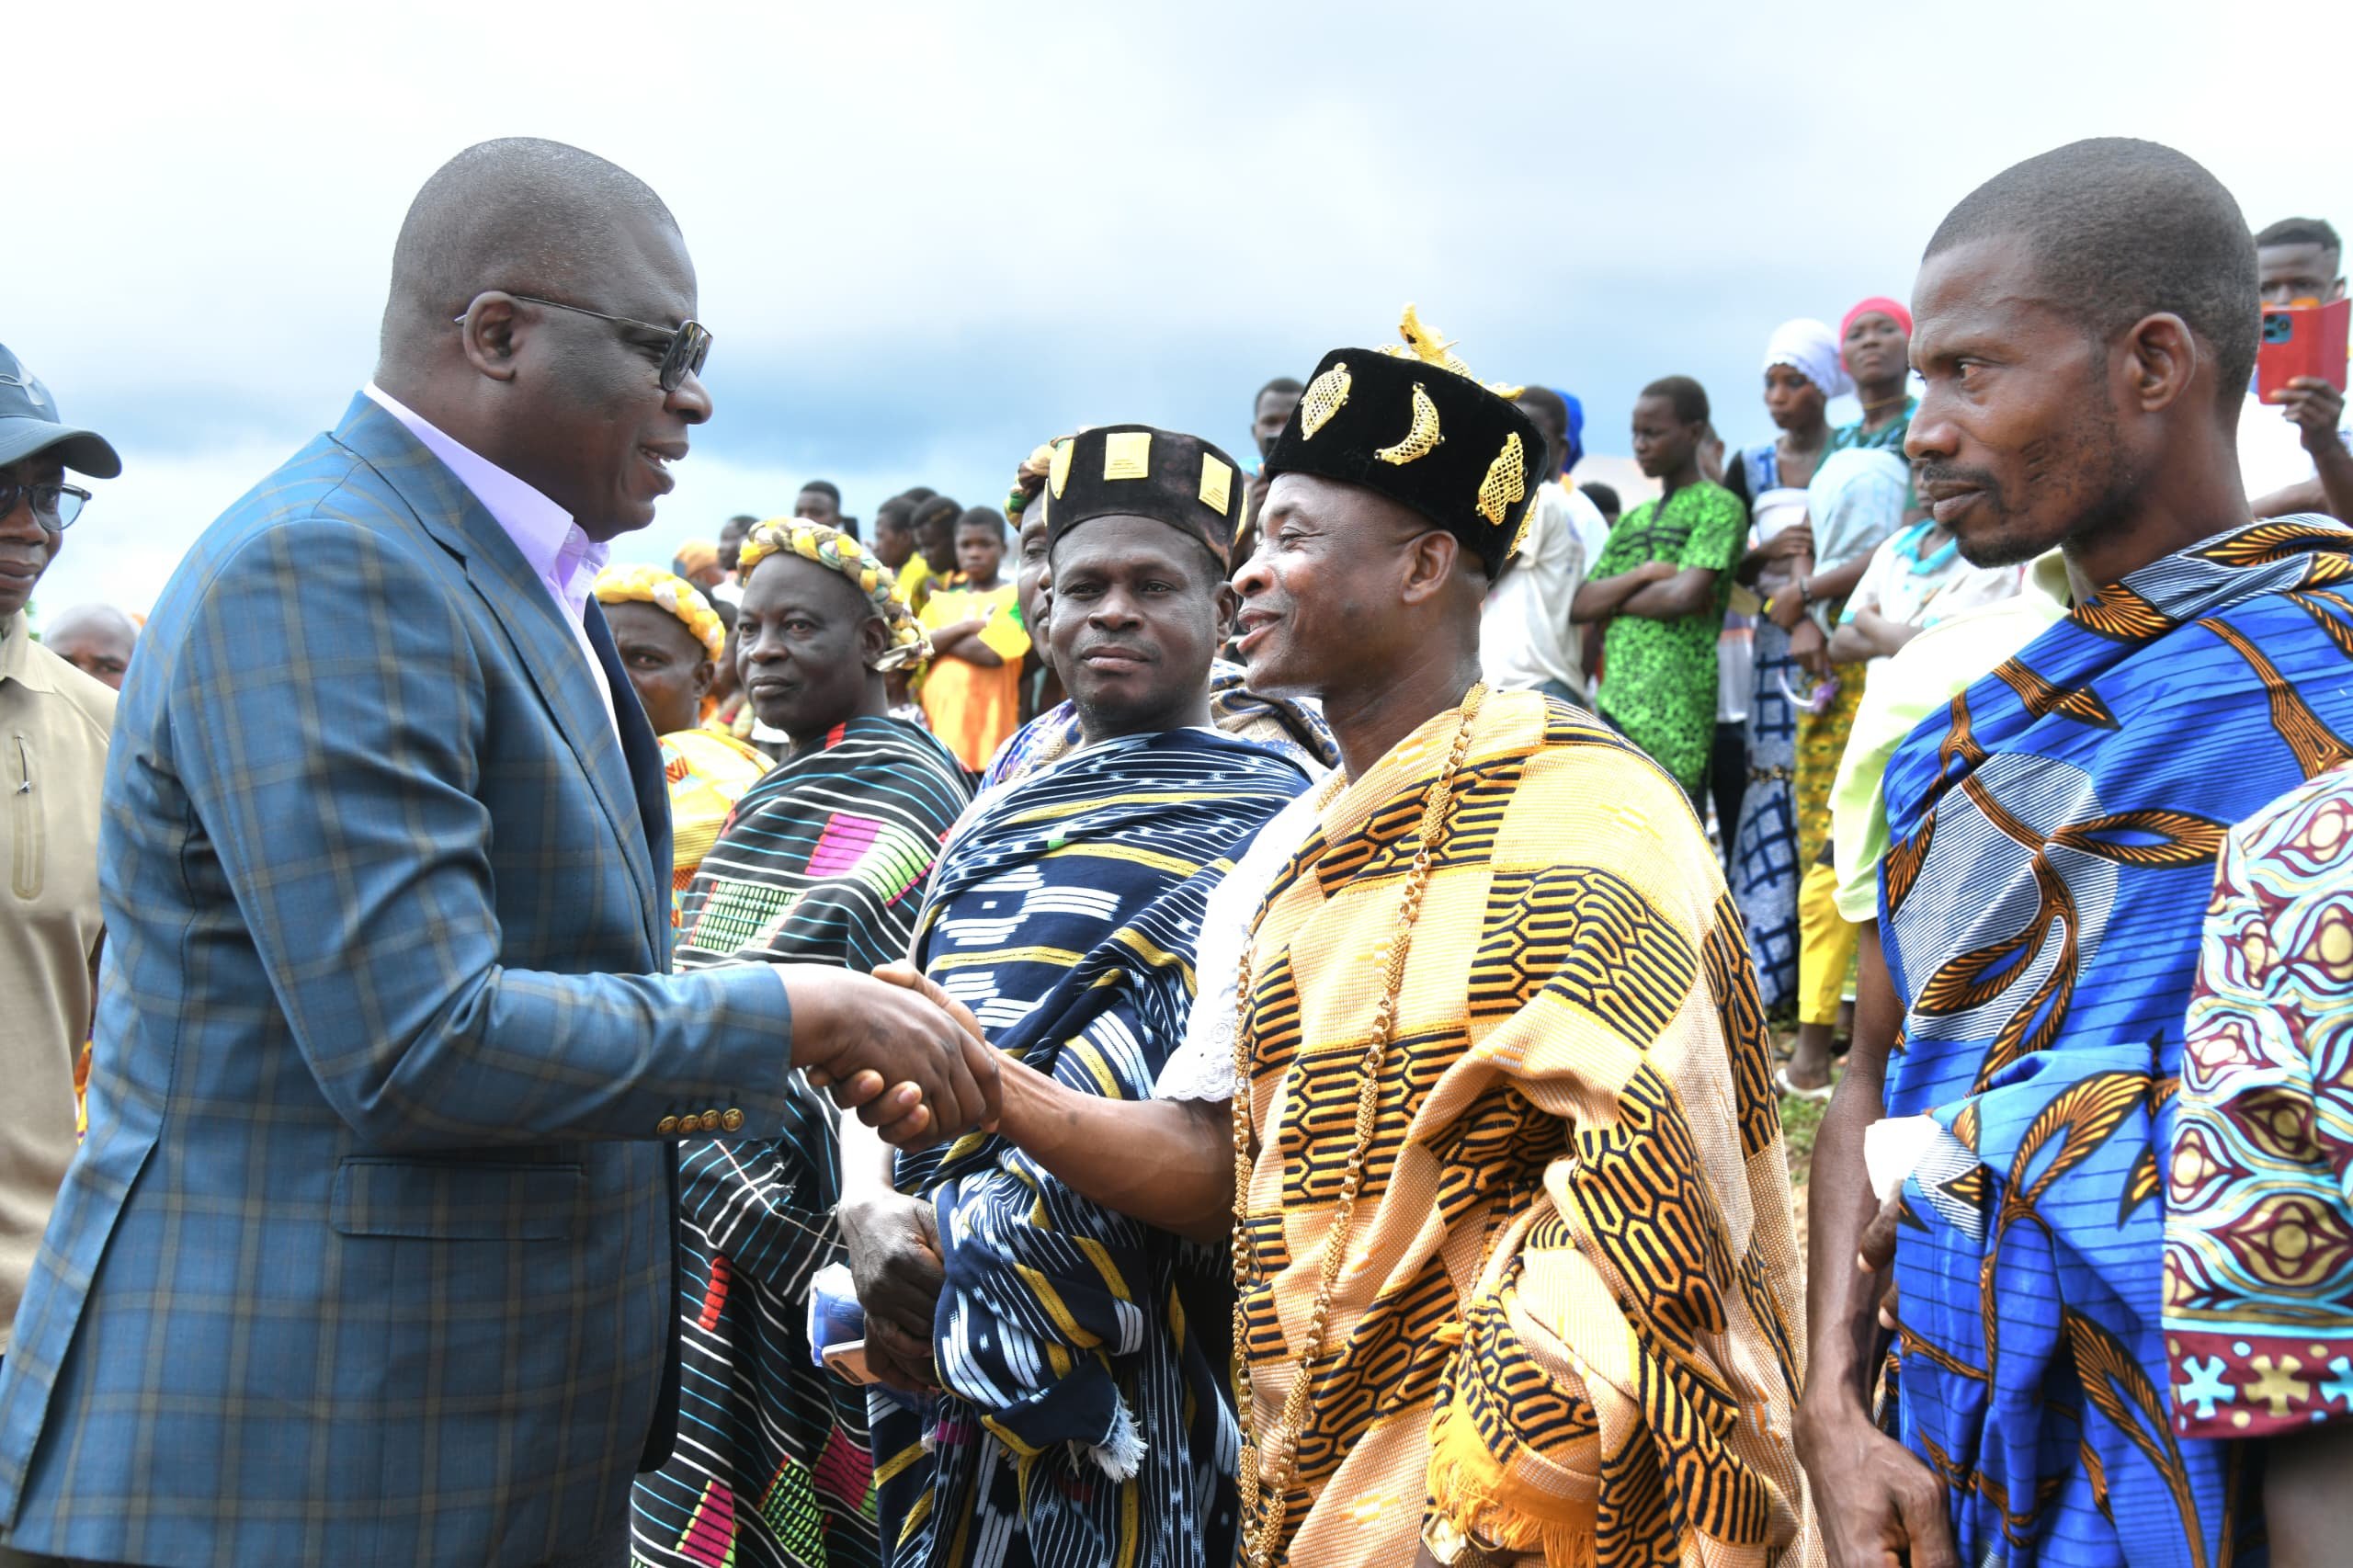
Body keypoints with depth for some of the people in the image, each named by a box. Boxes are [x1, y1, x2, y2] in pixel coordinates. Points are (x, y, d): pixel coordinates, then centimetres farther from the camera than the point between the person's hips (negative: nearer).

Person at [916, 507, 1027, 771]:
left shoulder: (1016, 597, 2)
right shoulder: (941, 599, 18)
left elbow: (990, 653, -12)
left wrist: (938, 641, 3)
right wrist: (965, 627, -8)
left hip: (988, 735, -5)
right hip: (938, 733, 5)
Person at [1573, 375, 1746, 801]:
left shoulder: (1717, 506, 0)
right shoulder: (1633, 521, 21)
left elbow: (1685, 595, -14)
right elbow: (1579, 605, 11)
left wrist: (1614, 602, 1)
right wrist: (1641, 575, -5)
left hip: (1673, 713, -7)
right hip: (1615, 705, 7)